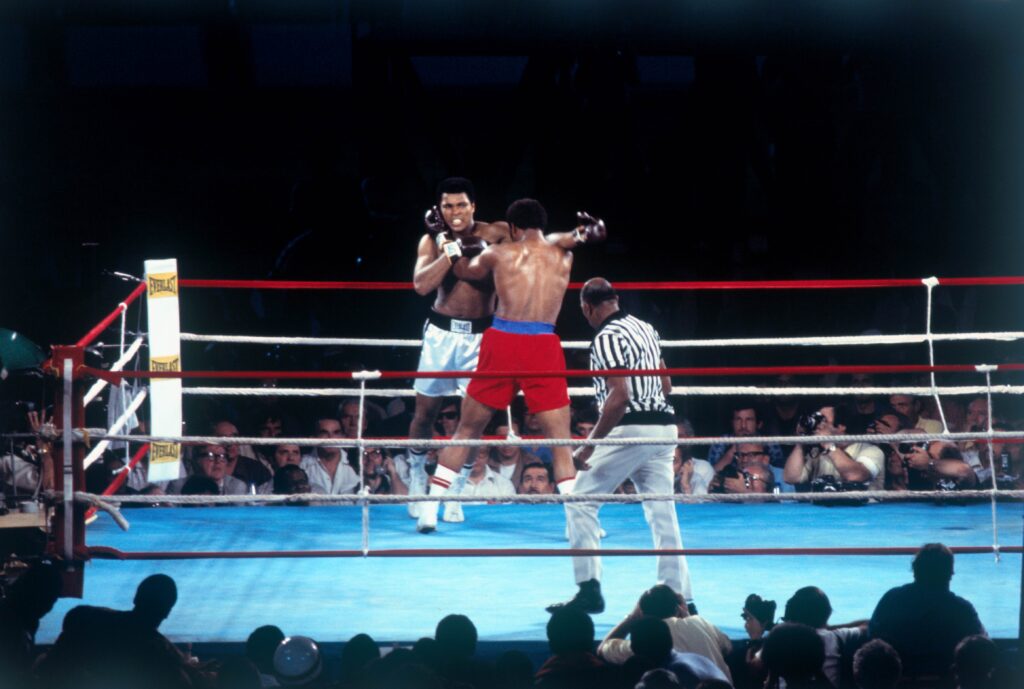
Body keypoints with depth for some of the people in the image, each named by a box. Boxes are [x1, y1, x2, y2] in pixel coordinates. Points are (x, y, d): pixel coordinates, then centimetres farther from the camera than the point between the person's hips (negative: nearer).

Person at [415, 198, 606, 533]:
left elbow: (463, 270, 30)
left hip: (502, 342, 0)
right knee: (560, 439, 6)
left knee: (466, 429, 13)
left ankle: (430, 511, 11)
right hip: (543, 346, 0)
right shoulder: (563, 256, 12)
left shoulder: (498, 253, 9)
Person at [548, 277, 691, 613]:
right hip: (664, 426, 8)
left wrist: (590, 444, -19)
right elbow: (666, 385, 20)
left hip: (630, 430, -8)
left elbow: (619, 397, -21)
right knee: (662, 512, 10)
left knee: (579, 502, 2)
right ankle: (680, 596, 8)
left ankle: (589, 590, -4)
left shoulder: (607, 338, -12)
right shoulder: (646, 328, 14)